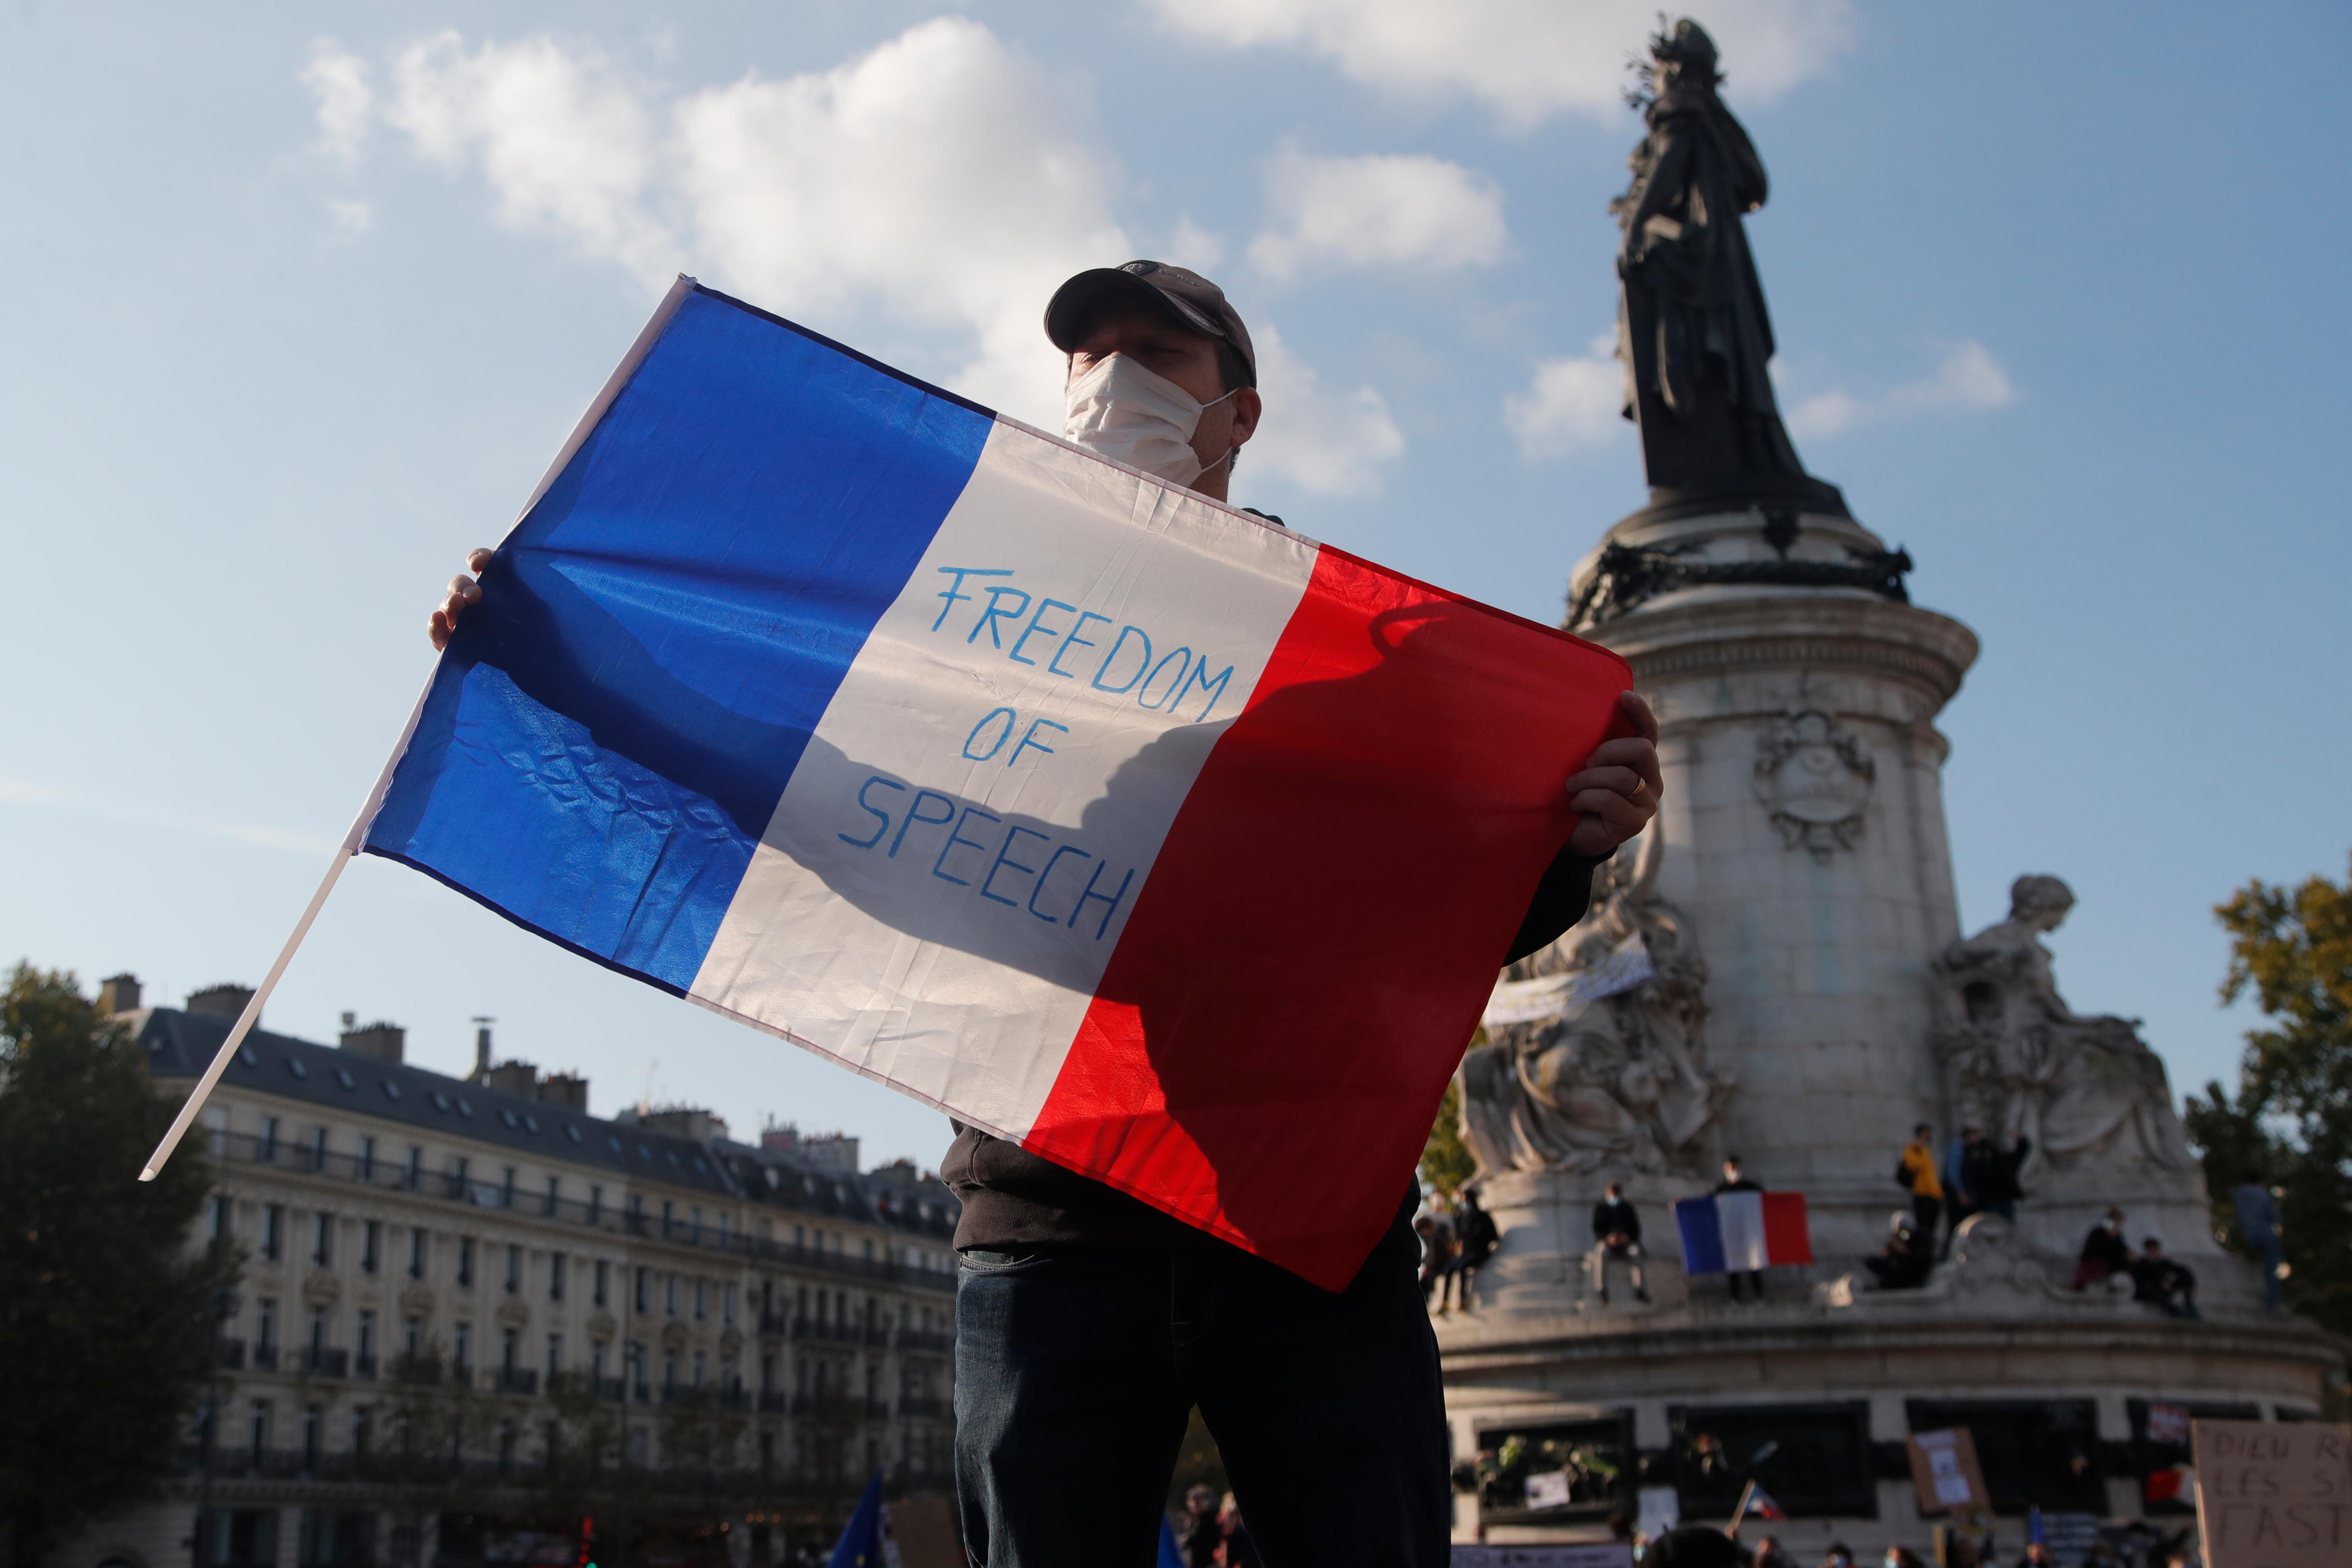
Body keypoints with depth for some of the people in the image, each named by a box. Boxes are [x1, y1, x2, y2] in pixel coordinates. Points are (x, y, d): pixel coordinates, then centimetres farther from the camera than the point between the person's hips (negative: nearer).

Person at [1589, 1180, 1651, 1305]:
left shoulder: (1628, 1209, 12)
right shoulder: (1600, 1208, 8)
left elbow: (1636, 1229, 4)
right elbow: (1597, 1229, -2)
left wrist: (1627, 1237, -19)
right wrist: (1608, 1238, -22)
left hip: (1625, 1242, 1)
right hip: (1605, 1242, -1)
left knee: (1635, 1250, -34)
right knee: (1602, 1251, -38)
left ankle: (1639, 1289, -38)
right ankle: (1601, 1289, -41)